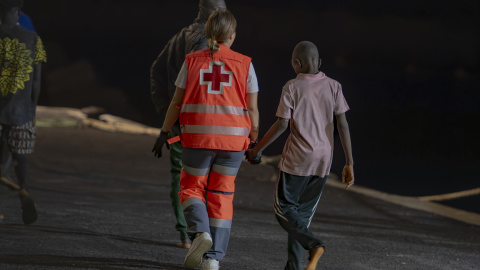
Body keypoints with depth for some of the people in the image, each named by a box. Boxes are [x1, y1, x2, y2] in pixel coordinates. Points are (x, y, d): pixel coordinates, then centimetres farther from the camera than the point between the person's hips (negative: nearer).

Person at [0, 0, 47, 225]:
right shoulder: (33, 40, 0)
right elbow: (36, 80, 2)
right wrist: (32, 109, 12)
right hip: (20, 109, 1)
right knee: (20, 154, 11)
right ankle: (24, 189, -16)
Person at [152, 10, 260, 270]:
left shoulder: (192, 61, 1)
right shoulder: (244, 64, 0)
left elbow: (176, 102, 2)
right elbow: (252, 108, 0)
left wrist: (164, 133, 12)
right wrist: (255, 141, 11)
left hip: (198, 137, -1)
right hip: (232, 139, 1)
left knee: (191, 188, 15)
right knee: (221, 195, 12)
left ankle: (200, 232, -14)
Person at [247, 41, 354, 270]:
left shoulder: (292, 87, -7)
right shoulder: (333, 86, 3)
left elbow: (281, 125, -10)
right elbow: (342, 125, -1)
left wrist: (257, 149, 3)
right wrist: (349, 164, 1)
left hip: (297, 158, -4)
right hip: (323, 160, 4)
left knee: (283, 209, 4)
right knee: (303, 214, 13)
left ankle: (313, 245, -20)